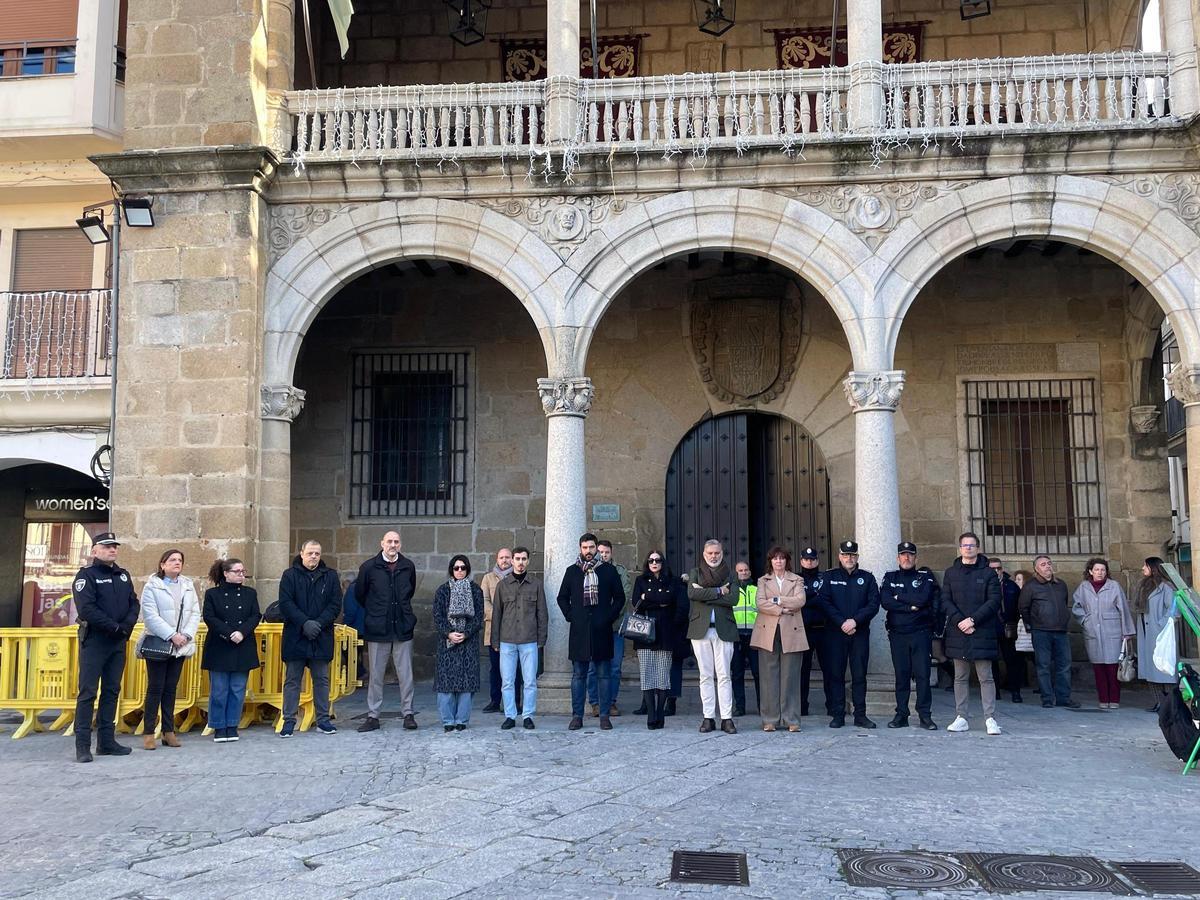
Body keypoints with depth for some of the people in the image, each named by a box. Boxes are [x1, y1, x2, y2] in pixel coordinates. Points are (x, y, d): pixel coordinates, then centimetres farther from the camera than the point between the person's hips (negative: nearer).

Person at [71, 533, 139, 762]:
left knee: (112, 691, 8)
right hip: (94, 640, -6)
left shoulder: (123, 575, 14)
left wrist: (127, 626, -10)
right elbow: (87, 609, -16)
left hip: (118, 641, 6)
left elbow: (134, 604, 9)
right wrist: (115, 627, -17)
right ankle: (83, 745, -3)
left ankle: (106, 741, 14)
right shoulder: (86, 575, -5)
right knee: (88, 692, -6)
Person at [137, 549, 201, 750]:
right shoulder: (152, 585, -4)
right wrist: (171, 635, -18)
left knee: (171, 688, 8)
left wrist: (186, 635, -10)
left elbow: (195, 613, 6)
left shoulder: (188, 585, 11)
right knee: (155, 688, -2)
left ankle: (169, 731, 12)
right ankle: (148, 733, 4)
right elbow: (151, 616, -13)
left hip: (180, 646, 4)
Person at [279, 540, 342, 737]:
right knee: (292, 680, 4)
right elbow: (285, 604, -7)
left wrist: (319, 623, -13)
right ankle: (289, 721, 10)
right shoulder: (290, 576, 1)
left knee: (321, 680, 8)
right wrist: (305, 623, -17)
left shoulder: (330, 576, 6)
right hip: (295, 637, -2)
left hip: (321, 637, 2)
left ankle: (323, 720, 15)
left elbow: (335, 604, 1)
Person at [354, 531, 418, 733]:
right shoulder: (369, 567, -3)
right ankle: (373, 716, 13)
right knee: (375, 675, 5)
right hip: (377, 631, -1)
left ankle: (408, 713, 12)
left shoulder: (408, 566, 4)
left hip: (403, 629, 1)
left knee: (406, 675, 3)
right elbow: (359, 593, 10)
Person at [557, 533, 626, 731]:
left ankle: (604, 716, 9)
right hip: (579, 630, 1)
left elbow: (620, 597, 10)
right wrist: (570, 616, 3)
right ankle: (577, 716, 9)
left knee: (604, 674, 3)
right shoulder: (572, 571, 9)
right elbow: (562, 597, 16)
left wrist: (610, 616, 0)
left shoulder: (608, 571, 7)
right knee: (578, 675, 4)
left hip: (602, 630, -1)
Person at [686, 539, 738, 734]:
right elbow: (692, 594, -10)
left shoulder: (729, 575, 9)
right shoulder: (695, 573, 10)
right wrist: (718, 591, -11)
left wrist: (705, 594, -11)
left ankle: (727, 718, 0)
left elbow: (733, 599, -8)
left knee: (724, 675, -3)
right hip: (700, 629, 1)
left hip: (723, 629, 0)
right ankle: (708, 718, 8)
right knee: (706, 676, 4)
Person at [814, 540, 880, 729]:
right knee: (836, 674, 0)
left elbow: (874, 604, 0)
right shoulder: (829, 577, 7)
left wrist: (855, 621, -12)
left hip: (860, 633, 0)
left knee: (859, 674, 2)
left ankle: (860, 715, 8)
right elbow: (824, 602, -3)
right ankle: (837, 715, 5)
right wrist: (841, 623, -12)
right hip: (836, 632, 0)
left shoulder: (867, 578, 9)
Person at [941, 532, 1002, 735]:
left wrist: (973, 620, -13)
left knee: (986, 677, -1)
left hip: (982, 632, -2)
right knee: (960, 677, 7)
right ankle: (961, 718, 11)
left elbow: (994, 601, -4)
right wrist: (959, 621, -10)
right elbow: (946, 600, 5)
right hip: (957, 632, 2)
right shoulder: (951, 573, 11)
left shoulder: (988, 573, 4)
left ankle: (990, 718, 3)